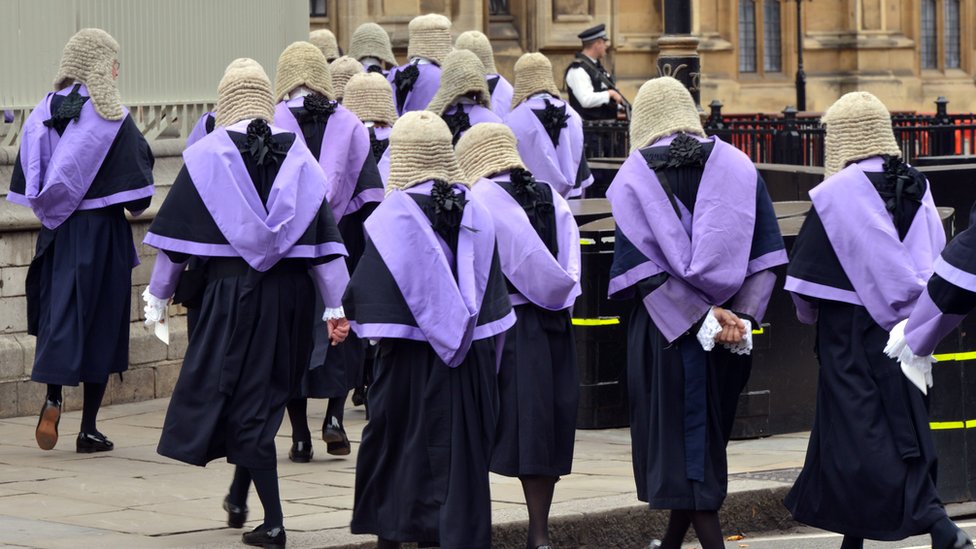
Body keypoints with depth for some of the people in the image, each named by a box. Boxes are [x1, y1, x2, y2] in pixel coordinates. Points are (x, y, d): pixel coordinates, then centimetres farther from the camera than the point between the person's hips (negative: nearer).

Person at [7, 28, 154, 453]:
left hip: (56, 233, 4)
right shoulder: (112, 118, -12)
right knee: (101, 324, 4)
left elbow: (26, 183, 4)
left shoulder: (44, 112, 2)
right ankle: (89, 430, 7)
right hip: (102, 231, -4)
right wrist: (134, 207, 9)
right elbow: (136, 185, -10)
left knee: (59, 319, 13)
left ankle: (52, 400, -9)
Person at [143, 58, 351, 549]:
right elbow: (324, 234, 1)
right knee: (265, 393, 19)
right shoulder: (297, 154, 4)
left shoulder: (208, 154, -4)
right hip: (290, 292, 3)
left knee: (240, 395, 1)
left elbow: (177, 231, -3)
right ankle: (238, 498, 30)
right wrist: (336, 306, 3)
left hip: (233, 288, -3)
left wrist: (157, 295, 6)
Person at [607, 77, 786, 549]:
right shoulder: (736, 166, 4)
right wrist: (741, 316, -10)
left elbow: (641, 267, -14)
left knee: (680, 436, 1)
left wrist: (701, 318, -17)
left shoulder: (633, 178, -4)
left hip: (663, 329, -3)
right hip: (731, 334, 3)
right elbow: (766, 252, -4)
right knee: (708, 432, 17)